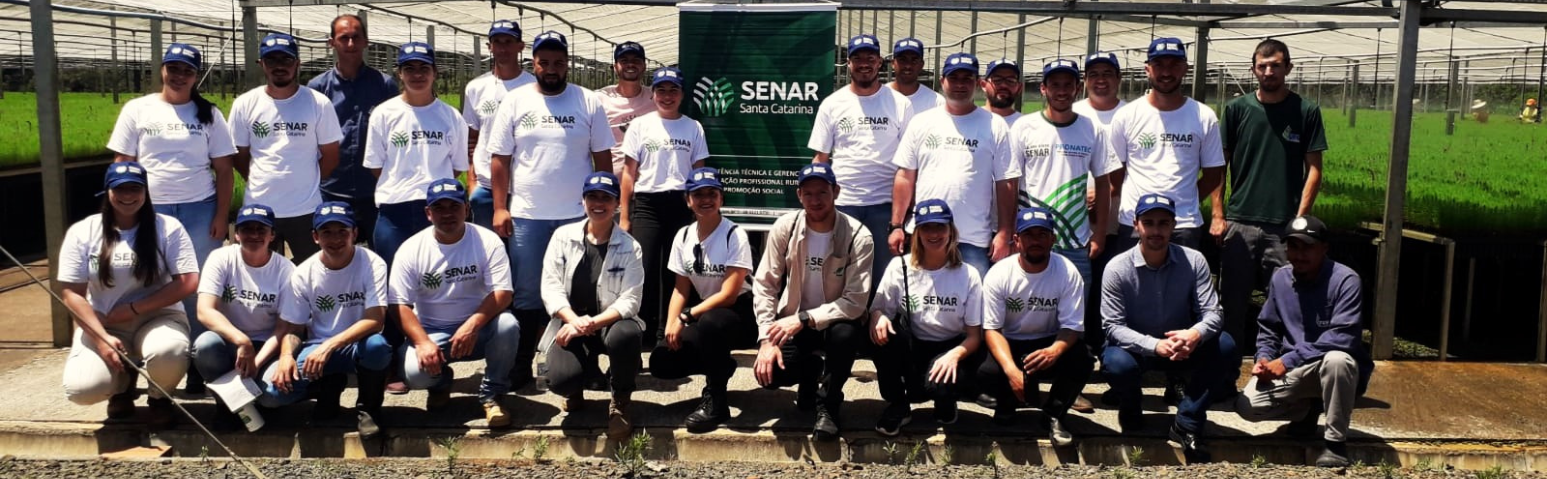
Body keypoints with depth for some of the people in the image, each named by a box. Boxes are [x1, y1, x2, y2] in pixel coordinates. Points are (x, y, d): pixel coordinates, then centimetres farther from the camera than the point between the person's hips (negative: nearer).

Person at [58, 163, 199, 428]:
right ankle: (122, 382, 16)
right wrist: (102, 339, -18)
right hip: (101, 325, 2)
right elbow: (71, 292, -5)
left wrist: (133, 308, -16)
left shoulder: (168, 228, -5)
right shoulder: (82, 232, -1)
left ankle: (159, 397, 1)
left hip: (158, 318, -1)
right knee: (82, 389, -24)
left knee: (168, 352, -38)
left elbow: (188, 282, -11)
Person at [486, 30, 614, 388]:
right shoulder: (514, 103, 3)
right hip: (526, 216, 0)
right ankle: (520, 367, 16)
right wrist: (499, 208, -2)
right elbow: (500, 160, 3)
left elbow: (603, 158, 5)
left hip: (578, 215, 0)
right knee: (526, 295, 6)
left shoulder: (588, 103, 2)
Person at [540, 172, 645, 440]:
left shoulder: (629, 247, -1)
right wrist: (574, 320, -22)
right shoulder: (563, 237, 3)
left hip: (610, 322, -1)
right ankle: (576, 389, 15)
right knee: (561, 379, -29)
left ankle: (620, 402, -8)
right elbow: (551, 287, -4)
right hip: (570, 322, 1)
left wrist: (594, 322, -26)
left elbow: (629, 300, -10)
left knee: (625, 335, -39)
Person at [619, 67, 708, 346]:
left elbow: (699, 173, 10)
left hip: (681, 205, 1)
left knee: (674, 273, 4)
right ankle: (640, 334, 3)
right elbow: (629, 173, 5)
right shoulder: (640, 126, 6)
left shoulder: (693, 128, 8)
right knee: (643, 271, -6)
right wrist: (624, 217, -1)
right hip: (646, 203, -1)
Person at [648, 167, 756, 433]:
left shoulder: (735, 236, -16)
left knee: (710, 322, -40)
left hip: (740, 314, -6)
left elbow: (728, 295, -20)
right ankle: (721, 367, 14)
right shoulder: (683, 236, 2)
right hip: (704, 313, 6)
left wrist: (685, 317, -22)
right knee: (661, 360, -12)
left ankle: (715, 402, -23)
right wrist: (671, 326, -11)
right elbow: (681, 290, 6)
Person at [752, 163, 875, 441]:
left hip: (837, 321, -2)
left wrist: (804, 319, -28)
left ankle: (829, 405, -8)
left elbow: (856, 301, -22)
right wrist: (766, 339, -17)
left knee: (845, 335, -37)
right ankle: (812, 371, 15)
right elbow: (764, 286, -6)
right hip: (792, 322, 2)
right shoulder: (784, 228, -10)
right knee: (768, 372, -23)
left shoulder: (858, 236, -18)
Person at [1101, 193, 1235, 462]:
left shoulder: (1193, 261, -9)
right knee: (1116, 364, -36)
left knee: (1224, 346, -25)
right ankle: (1130, 413, 2)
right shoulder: (1117, 269, -15)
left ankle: (1186, 425, -13)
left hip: (1181, 346, 3)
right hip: (1136, 348, -2)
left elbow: (1212, 312, -12)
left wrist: (1195, 334, -38)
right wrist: (1155, 346, -36)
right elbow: (1113, 326, -19)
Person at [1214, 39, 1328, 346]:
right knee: (1233, 298, 6)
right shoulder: (1237, 109, 5)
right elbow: (1219, 165, 6)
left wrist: (1300, 219, -7)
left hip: (1285, 226, -1)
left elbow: (1313, 169, 2)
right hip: (1239, 222, 1)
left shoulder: (1306, 111, 3)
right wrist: (1217, 215, -1)